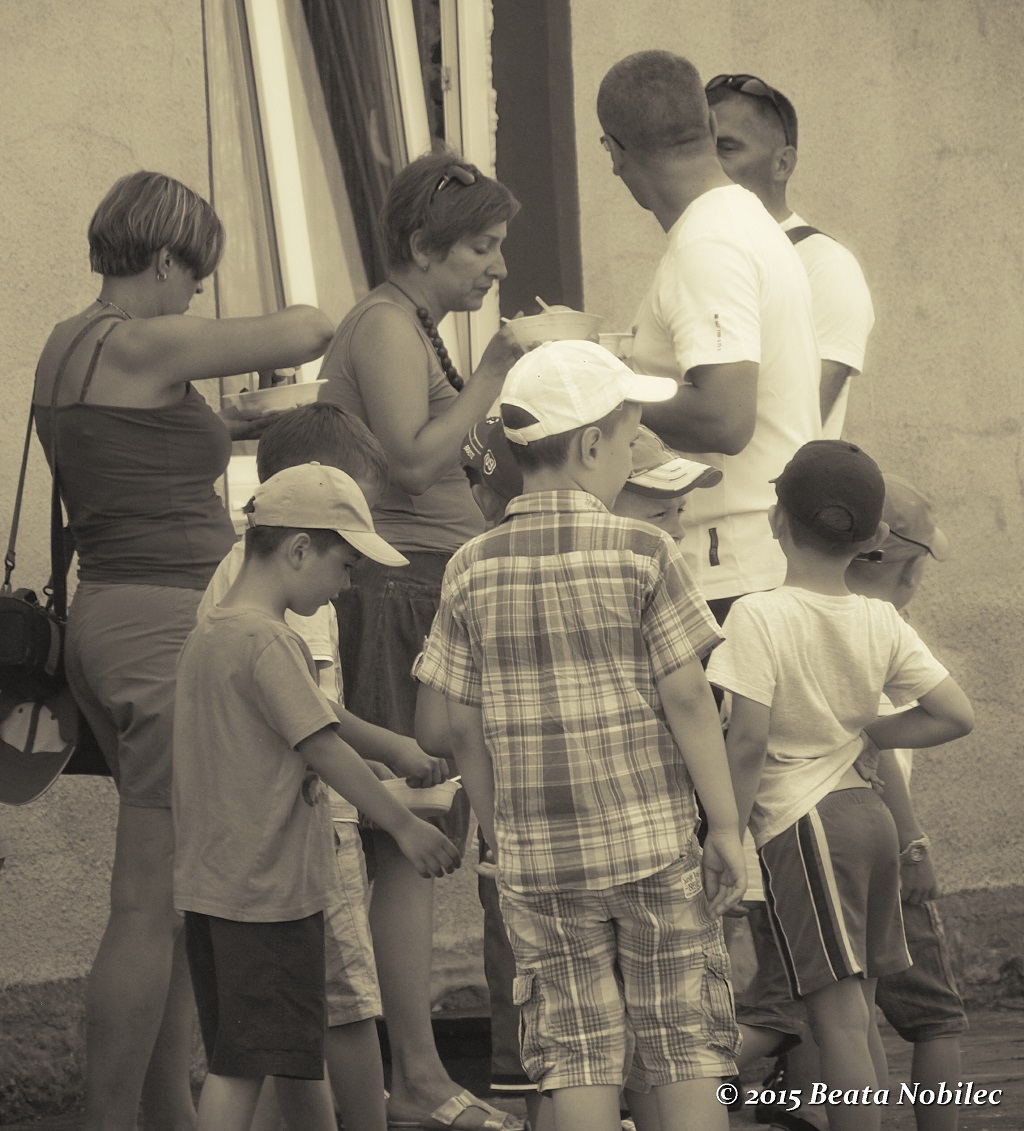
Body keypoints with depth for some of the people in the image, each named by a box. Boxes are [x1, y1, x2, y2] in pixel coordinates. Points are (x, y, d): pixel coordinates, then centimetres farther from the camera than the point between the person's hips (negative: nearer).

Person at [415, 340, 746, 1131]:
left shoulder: (474, 570, 0)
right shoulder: (642, 554, -8)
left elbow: (465, 726, 3)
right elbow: (686, 700, -10)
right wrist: (726, 825, -2)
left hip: (539, 856, 2)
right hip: (654, 842, -2)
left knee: (579, 1055, 6)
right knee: (687, 1047, 8)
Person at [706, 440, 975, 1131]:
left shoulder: (759, 617, -12)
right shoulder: (883, 623, 4)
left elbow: (748, 741, -17)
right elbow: (957, 715, 3)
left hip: (803, 823, -6)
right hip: (872, 814, 6)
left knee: (837, 1016, -8)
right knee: (859, 1016, 16)